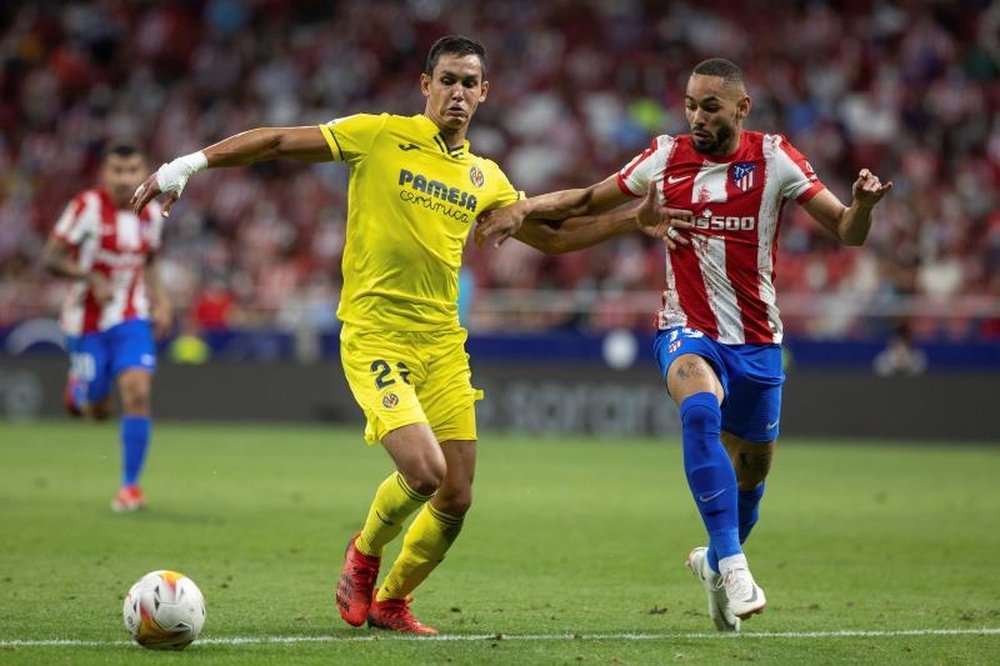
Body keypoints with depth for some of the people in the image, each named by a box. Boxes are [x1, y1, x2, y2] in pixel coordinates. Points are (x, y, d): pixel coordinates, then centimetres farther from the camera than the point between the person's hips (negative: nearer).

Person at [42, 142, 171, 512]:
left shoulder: (151, 214, 2)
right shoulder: (87, 207, -15)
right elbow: (51, 259, -14)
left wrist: (158, 300, 5)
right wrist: (91, 278, -26)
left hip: (132, 320, 3)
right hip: (87, 323, -3)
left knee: (137, 395, -16)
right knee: (97, 411, 6)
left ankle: (131, 485, -5)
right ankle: (77, 388, 44)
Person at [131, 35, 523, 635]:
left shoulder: (485, 177, 12)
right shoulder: (380, 135, -3)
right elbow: (277, 141, -3)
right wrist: (190, 163, -9)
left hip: (443, 340, 6)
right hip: (375, 335, -5)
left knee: (457, 499, 2)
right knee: (423, 471, -22)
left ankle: (391, 601, 27)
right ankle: (365, 552, 10)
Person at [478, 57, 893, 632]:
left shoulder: (774, 159, -6)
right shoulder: (666, 157, -2)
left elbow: (846, 232, -7)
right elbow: (589, 201, 11)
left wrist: (862, 206, -29)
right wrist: (523, 208, -4)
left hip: (757, 338, 1)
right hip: (687, 330, -1)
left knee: (752, 470, 11)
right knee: (701, 408, -34)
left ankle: (716, 562, 42)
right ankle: (733, 563, -36)